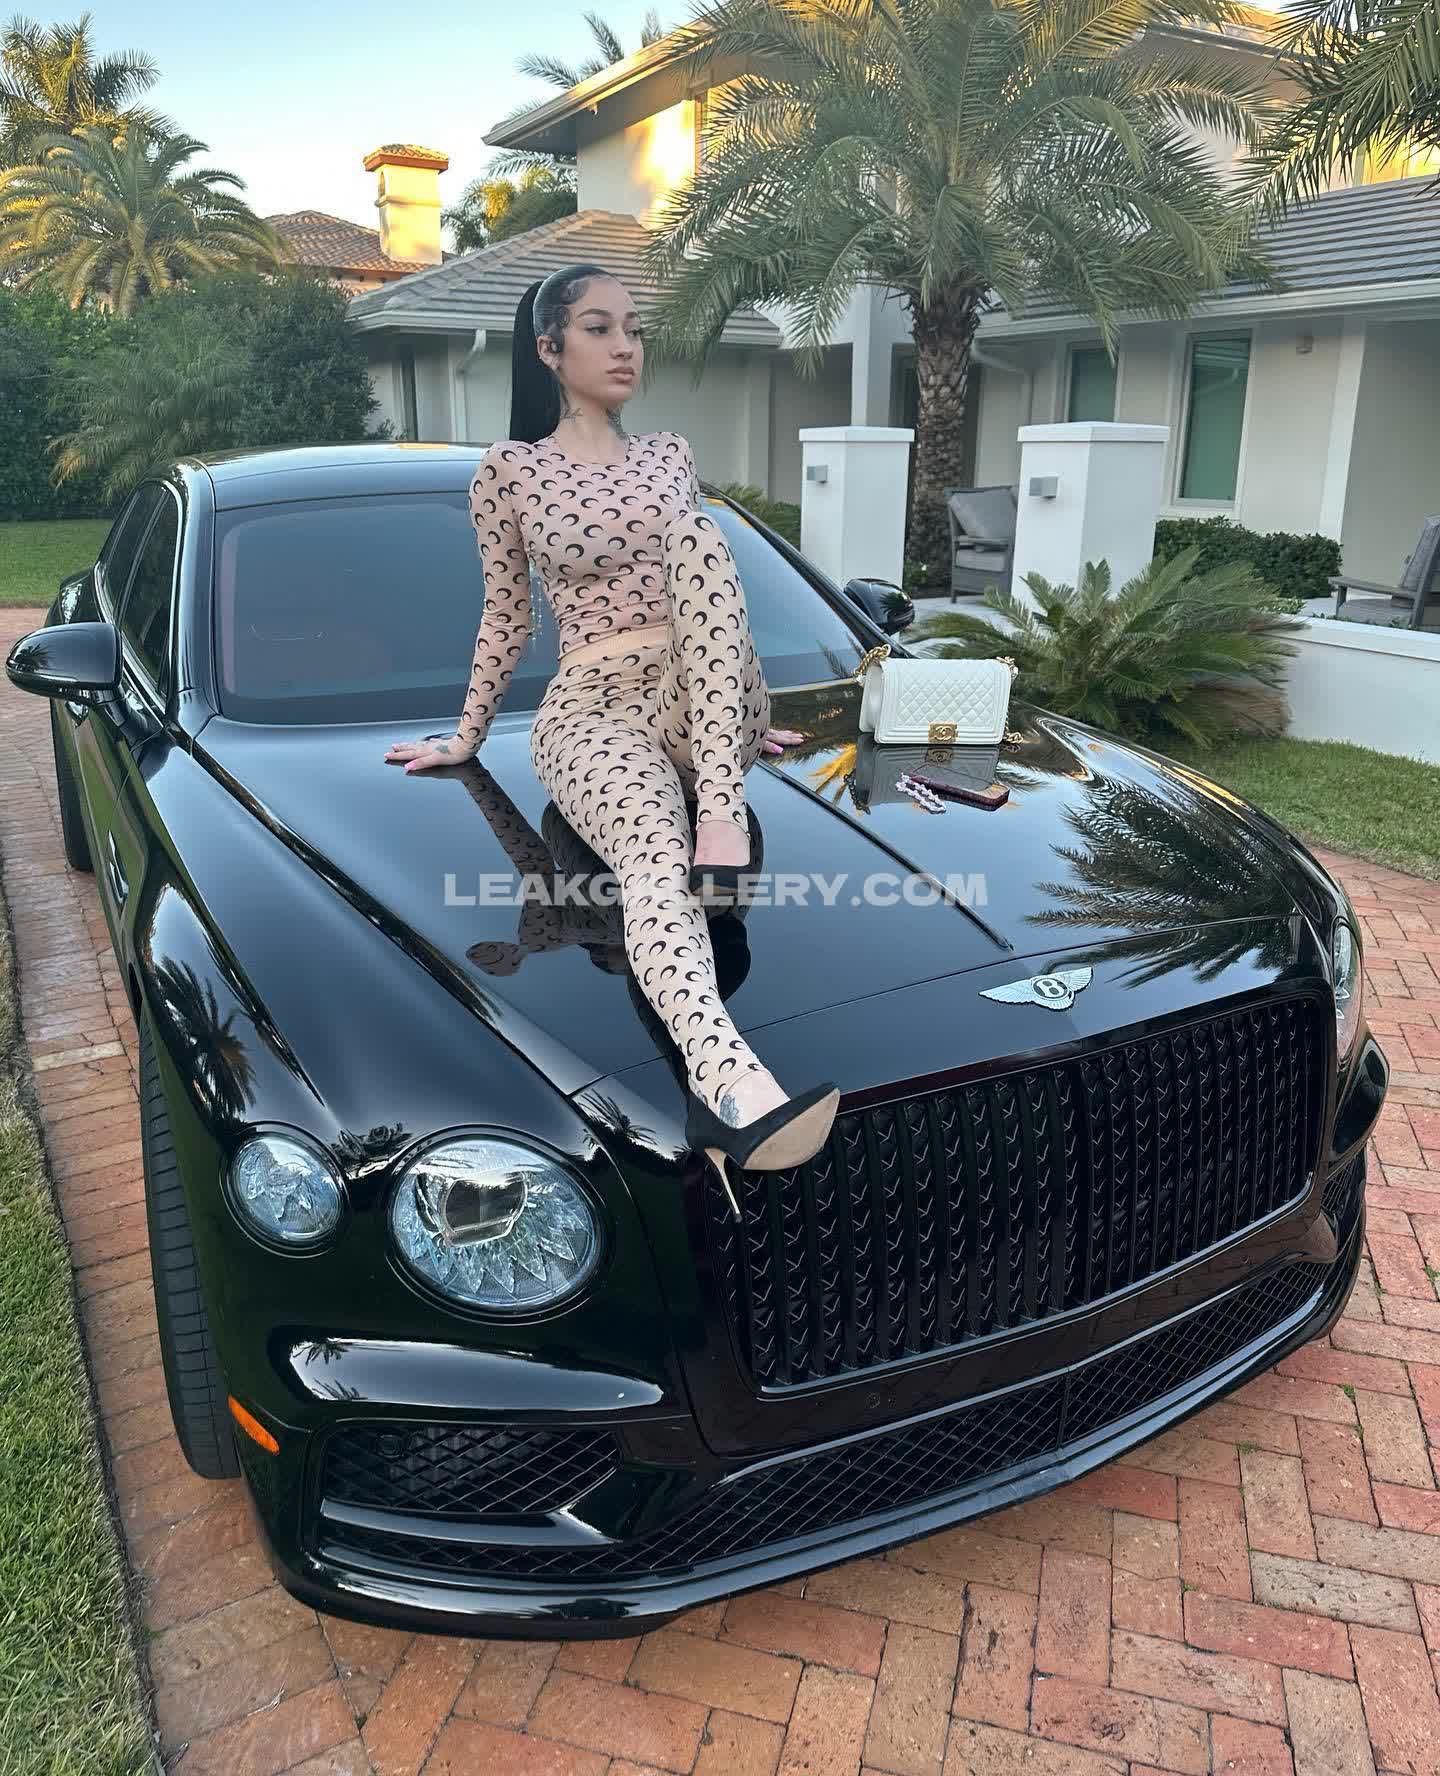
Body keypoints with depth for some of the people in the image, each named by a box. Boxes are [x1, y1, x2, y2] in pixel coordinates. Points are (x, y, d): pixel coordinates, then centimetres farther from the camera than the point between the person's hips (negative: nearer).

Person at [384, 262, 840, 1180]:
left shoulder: (671, 454, 19)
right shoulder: (509, 469, 7)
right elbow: (506, 620, 14)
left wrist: (743, 717, 24)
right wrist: (467, 738, 17)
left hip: (705, 704, 4)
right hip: (595, 709, -4)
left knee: (699, 530, -28)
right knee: (659, 859, -37)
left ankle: (722, 812, -41)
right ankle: (729, 1077, -66)